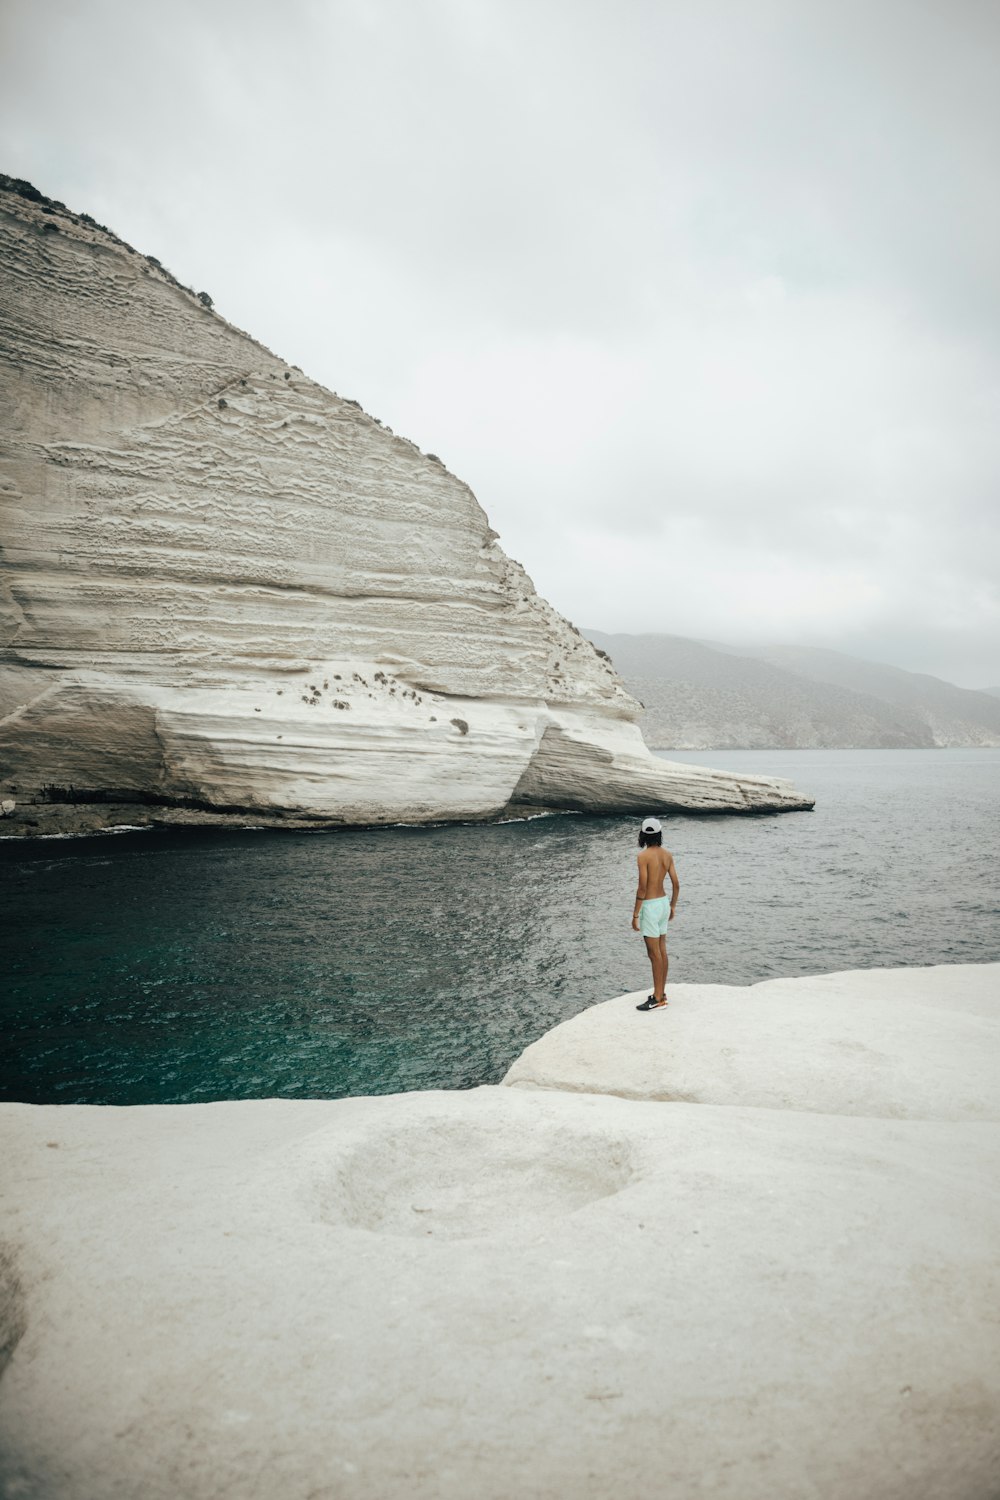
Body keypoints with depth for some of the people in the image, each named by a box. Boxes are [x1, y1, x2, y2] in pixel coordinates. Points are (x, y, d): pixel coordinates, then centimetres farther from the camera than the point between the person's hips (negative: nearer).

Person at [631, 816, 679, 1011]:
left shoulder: (643, 855, -18)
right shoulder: (667, 854, 3)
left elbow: (642, 888, -20)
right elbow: (676, 884, 6)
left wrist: (635, 914, -14)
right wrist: (673, 906, 19)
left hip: (650, 906, -8)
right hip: (663, 903, 8)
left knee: (654, 953, -2)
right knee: (662, 951, 15)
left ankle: (658, 1000, 3)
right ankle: (661, 993, 24)